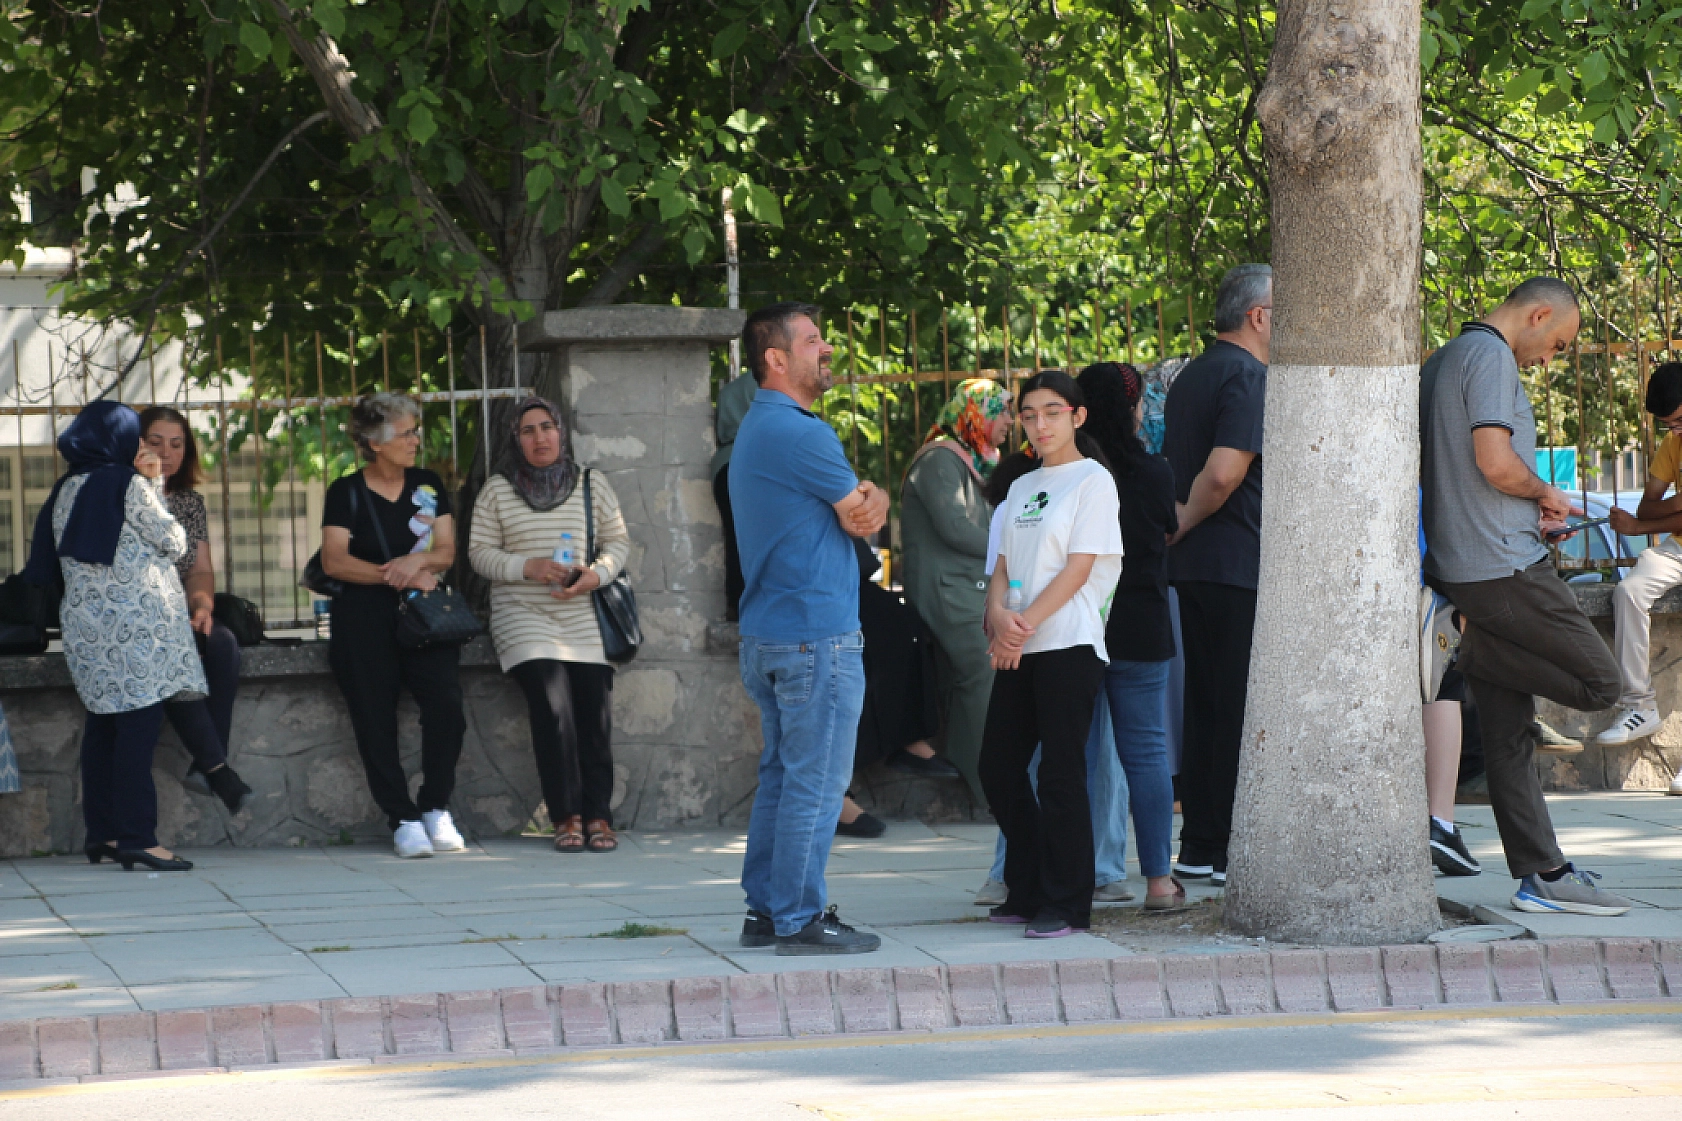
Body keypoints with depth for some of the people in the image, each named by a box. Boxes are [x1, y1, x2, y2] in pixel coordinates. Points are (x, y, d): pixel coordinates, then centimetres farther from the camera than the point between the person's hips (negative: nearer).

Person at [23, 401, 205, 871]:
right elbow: (173, 544, -3)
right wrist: (154, 486, 12)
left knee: (103, 725, 11)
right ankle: (137, 837, -14)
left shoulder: (65, 491, 12)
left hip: (86, 622, 8)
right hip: (137, 623, -8)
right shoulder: (129, 485, -9)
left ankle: (102, 833, 13)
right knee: (139, 724, -9)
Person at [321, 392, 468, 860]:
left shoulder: (428, 487, 16)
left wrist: (417, 562, -13)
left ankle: (436, 808, -5)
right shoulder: (346, 494, 5)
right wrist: (398, 576, -10)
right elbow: (334, 561, -5)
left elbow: (446, 552, 9)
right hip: (363, 616, -2)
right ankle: (403, 820, -2)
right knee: (375, 720, -8)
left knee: (446, 703, -19)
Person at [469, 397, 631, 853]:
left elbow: (618, 541, 12)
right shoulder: (497, 490, 6)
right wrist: (528, 568, -13)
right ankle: (566, 817, -16)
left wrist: (597, 573, -9)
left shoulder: (592, 485, 10)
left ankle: (598, 816, -7)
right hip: (524, 619, -2)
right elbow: (479, 551, 4)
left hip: (584, 619, 2)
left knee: (595, 709, -13)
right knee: (552, 706, -21)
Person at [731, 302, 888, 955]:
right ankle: (800, 919, -4)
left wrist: (867, 498, -6)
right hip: (817, 633, -10)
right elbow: (864, 518, -10)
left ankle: (766, 911, 16)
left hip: (768, 633, 10)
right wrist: (868, 503, 11)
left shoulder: (757, 431, 18)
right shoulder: (798, 434, -16)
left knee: (781, 776, 13)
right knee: (816, 784, -6)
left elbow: (860, 505, 15)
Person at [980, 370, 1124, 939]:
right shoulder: (1022, 488, 19)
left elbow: (1079, 569, -10)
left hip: (1068, 643, -7)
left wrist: (1027, 623, -17)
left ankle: (1067, 904, -3)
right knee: (999, 768, 6)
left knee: (1060, 774, -7)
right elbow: (1004, 565, 13)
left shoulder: (1092, 480, -2)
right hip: (1018, 649, 7)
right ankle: (1027, 893, 16)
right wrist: (999, 614, -8)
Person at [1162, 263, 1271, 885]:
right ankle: (1231, 850, -6)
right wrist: (1183, 526, -9)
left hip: (1193, 568, 9)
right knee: (1245, 712, -6)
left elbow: (1174, 469, 21)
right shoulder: (1249, 376, -13)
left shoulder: (1191, 376, 18)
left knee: (1205, 706, 12)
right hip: (1241, 566, -9)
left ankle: (1198, 846, 14)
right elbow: (1224, 472, -22)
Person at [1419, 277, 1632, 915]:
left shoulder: (1440, 364, 20)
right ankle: (1461, 644, -7)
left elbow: (1428, 472, 25)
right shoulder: (1491, 359, -10)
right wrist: (1546, 496, -2)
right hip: (1504, 567, -10)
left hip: (1457, 567, 10)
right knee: (1597, 681, -5)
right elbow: (1495, 462, -22)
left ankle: (1541, 874, 6)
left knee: (1509, 731, 7)